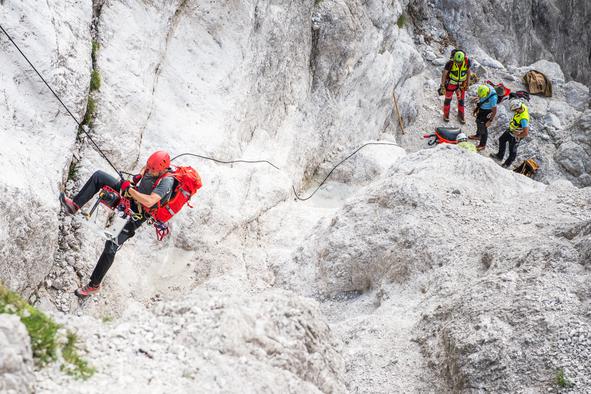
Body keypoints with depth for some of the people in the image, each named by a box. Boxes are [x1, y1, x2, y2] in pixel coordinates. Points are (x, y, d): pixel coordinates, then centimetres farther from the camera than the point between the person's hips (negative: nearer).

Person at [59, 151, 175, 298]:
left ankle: (94, 285, 0)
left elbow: (149, 202, -43)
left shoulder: (166, 182, -32)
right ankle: (74, 205, 4)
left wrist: (128, 188, -33)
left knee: (111, 247, -16)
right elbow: (146, 167, 19)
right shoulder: (154, 168, -9)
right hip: (129, 197, 8)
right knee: (99, 176, 1)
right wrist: (139, 175, -1)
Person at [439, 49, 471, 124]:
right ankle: (446, 114, 39)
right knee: (448, 99, 16)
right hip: (451, 84, -2)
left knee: (461, 100, 15)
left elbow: (468, 71, -4)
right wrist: (442, 86, -13)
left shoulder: (467, 61, -24)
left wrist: (467, 84, 2)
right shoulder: (450, 63, -32)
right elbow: (444, 74, -18)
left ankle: (461, 115, 37)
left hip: (461, 84, 2)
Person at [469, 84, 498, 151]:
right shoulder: (484, 86, -19)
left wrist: (490, 121, -21)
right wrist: (477, 108, 13)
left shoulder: (493, 97, -40)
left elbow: (494, 111, -27)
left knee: (483, 128, 5)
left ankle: (482, 145, 24)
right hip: (481, 108, 8)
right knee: (478, 121, 28)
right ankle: (478, 135, 55)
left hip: (487, 112, -8)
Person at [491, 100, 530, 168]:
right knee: (502, 140, 26)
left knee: (512, 150, 14)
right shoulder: (522, 106, -20)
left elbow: (526, 133, -40)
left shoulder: (523, 118, -44)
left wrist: (517, 136, -23)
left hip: (516, 135, -9)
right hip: (511, 129, 9)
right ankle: (500, 156, 48)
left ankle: (507, 164, 41)